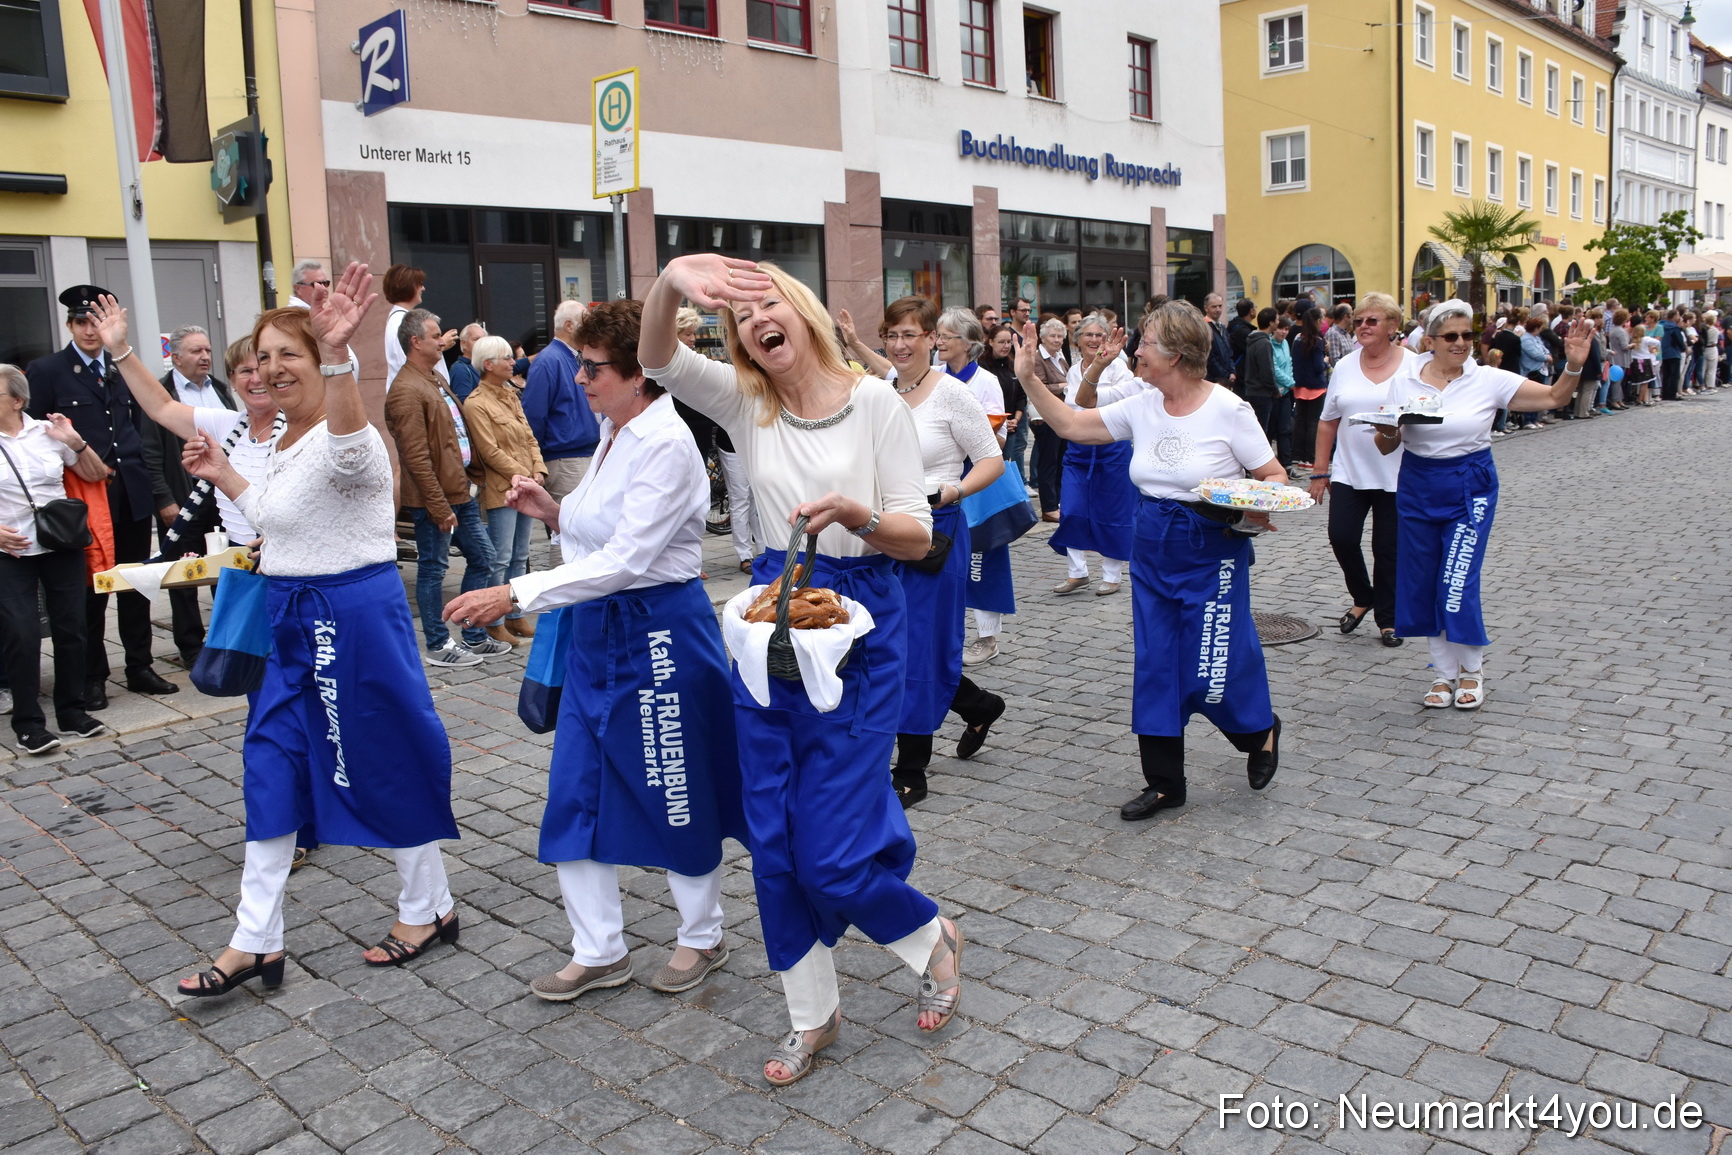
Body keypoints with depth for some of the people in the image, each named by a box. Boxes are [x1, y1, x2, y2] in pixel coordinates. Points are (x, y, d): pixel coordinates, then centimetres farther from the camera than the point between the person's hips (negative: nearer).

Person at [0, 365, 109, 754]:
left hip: (62, 547, 2)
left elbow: (95, 474, 12)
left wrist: (76, 443, -5)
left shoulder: (48, 431, 4)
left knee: (71, 627, 6)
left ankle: (71, 711, 19)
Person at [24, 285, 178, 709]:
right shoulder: (45, 371, -3)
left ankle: (139, 667, 22)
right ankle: (92, 678, 16)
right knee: (90, 591, 5)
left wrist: (137, 465, 9)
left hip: (132, 494, 4)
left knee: (135, 584, 11)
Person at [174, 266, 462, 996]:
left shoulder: (345, 438, -18)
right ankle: (256, 943, 22)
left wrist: (336, 356, -61)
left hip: (353, 614, -10)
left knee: (382, 760, 4)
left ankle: (428, 909, 25)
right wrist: (223, 477, 21)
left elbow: (348, 448, -46)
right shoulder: (285, 441, 12)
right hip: (291, 618, 10)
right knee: (270, 764, 11)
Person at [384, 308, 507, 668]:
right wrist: (439, 507, -20)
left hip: (459, 490, 10)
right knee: (433, 569, 3)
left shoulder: (436, 380, 15)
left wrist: (467, 478, 15)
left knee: (482, 558, 12)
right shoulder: (407, 390, -16)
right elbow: (416, 457, -20)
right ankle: (439, 646, 14)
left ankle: (474, 637, 22)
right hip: (435, 498, -10)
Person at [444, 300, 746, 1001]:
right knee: (575, 796, 11)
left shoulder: (666, 447, -19)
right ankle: (599, 952, 26)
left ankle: (703, 938, 31)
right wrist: (552, 512, 1)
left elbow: (625, 560, -25)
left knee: (674, 797, 8)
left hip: (660, 634, -9)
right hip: (596, 632, 9)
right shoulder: (614, 434, 9)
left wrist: (514, 594, -26)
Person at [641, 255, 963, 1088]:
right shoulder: (746, 404, 3)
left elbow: (919, 537, -6)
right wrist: (671, 281, -34)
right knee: (773, 840, 9)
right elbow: (657, 361, -14)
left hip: (860, 626, -4)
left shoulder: (876, 402, -5)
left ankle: (931, 938, 29)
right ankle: (813, 1013, 30)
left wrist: (853, 513, -27)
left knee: (832, 852, -3)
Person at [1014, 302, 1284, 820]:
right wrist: (1030, 382, 0)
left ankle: (1260, 729, 32)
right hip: (1152, 550, 6)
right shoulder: (1141, 407, 3)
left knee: (1208, 672, -3)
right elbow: (1072, 426, 8)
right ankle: (1164, 782, 20)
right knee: (1155, 667, 7)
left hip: (1212, 552, -5)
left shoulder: (1228, 409, -12)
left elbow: (1274, 476, -6)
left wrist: (1258, 506, -26)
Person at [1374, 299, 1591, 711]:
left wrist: (1574, 365, -19)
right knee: (1422, 583, 6)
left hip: (1470, 488, -2)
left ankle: (1471, 670, 15)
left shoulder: (1489, 380, -4)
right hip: (1417, 488, 3)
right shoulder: (1404, 380, 0)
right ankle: (1443, 672, 22)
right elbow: (1386, 446, 3)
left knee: (1458, 582, -7)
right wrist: (1388, 433, -19)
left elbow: (1553, 397, -2)